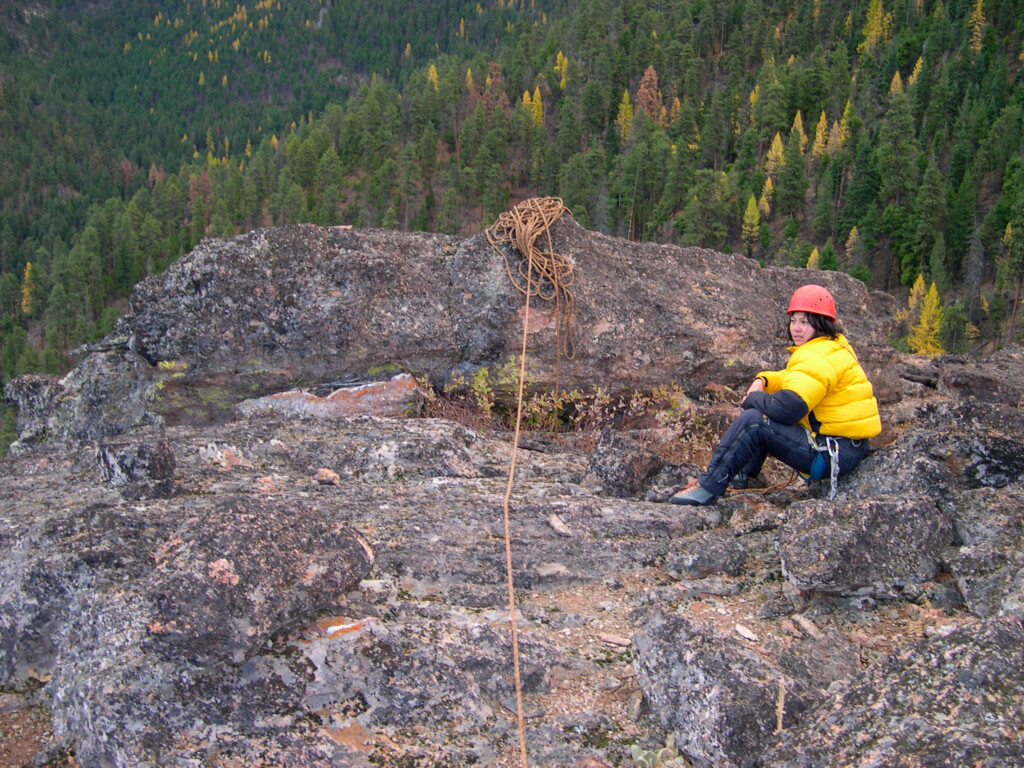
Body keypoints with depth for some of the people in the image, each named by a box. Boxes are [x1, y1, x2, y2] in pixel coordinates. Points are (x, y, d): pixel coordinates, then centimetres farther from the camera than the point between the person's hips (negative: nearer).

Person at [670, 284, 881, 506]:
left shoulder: (818, 358, -20)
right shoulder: (831, 346, 14)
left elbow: (786, 406, -30)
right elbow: (791, 379, 26)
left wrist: (752, 399, -10)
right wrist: (762, 381, 5)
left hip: (835, 453, -11)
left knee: (753, 421, -21)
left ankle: (708, 486, -15)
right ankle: (745, 472, 21)